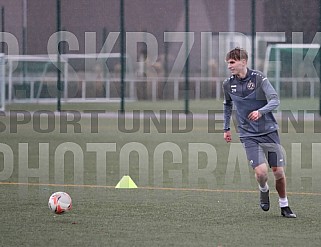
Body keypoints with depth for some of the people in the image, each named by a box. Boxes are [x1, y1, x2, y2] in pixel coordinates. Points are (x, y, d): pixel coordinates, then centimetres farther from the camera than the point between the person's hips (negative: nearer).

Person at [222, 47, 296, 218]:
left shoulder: (258, 78, -9)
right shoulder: (228, 84, 2)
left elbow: (275, 100, -15)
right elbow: (228, 105, 22)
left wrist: (260, 111, -32)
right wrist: (226, 128, 22)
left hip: (269, 131, -1)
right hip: (248, 135, 1)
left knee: (278, 171, -1)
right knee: (261, 171, -18)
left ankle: (284, 206, 20)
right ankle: (263, 190, 17)